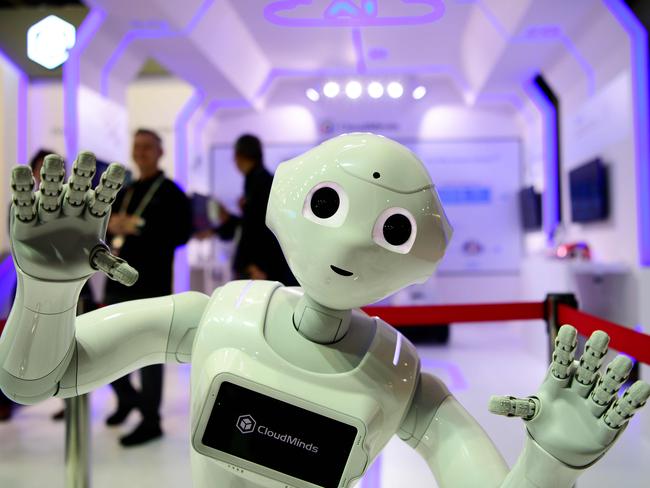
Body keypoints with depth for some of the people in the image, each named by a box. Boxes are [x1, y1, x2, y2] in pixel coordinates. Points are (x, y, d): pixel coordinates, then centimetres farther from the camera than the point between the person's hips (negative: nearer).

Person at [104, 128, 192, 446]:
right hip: (118, 282, 7)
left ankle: (150, 421, 12)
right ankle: (128, 397, 38)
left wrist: (137, 226, -19)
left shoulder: (172, 193, -4)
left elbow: (182, 233, -17)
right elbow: (108, 228, 20)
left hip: (151, 285, -7)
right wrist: (111, 225, -3)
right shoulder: (124, 192, 18)